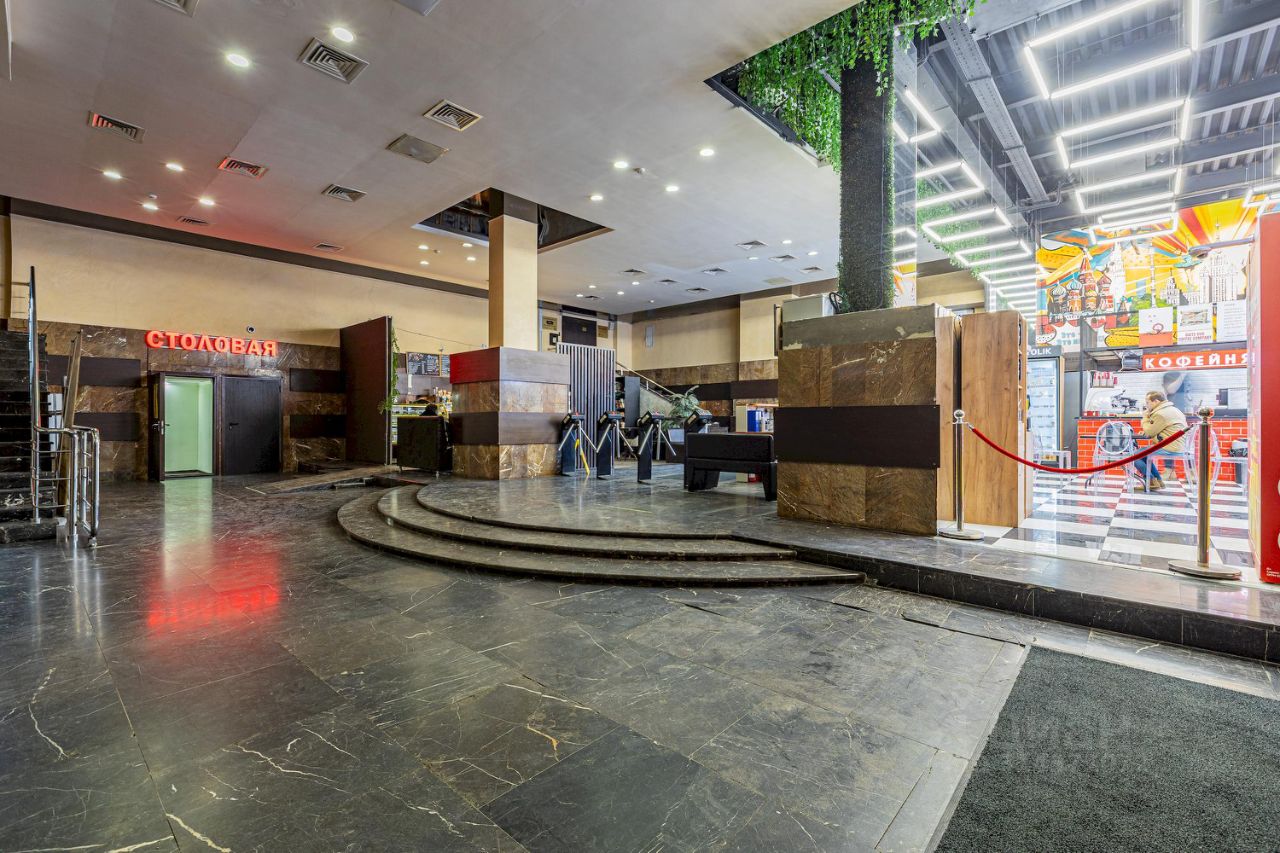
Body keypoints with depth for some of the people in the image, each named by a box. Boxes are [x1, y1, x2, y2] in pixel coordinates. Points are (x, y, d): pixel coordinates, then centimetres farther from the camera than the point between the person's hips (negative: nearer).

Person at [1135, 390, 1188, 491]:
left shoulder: (1160, 414, -17)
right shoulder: (1173, 409, 16)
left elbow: (1149, 433, -10)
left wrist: (1145, 418, 1)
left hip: (1169, 449, -11)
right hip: (1178, 446, 11)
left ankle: (1152, 482, 0)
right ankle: (1158, 480, 22)